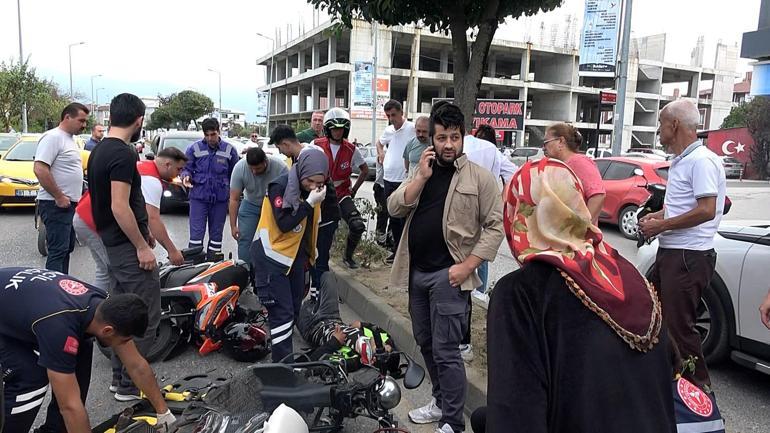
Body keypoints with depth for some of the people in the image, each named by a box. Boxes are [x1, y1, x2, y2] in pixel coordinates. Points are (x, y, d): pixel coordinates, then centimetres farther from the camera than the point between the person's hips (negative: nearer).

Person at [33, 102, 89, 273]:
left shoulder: (69, 139, 16)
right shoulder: (53, 137, -14)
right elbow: (40, 170, -24)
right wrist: (59, 197, -21)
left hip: (69, 203, 10)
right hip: (56, 205, -10)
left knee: (66, 249, 16)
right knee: (57, 251, -11)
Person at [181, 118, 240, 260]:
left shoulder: (230, 150, 2)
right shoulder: (194, 148, -2)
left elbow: (234, 174, 9)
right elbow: (186, 168, 6)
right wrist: (186, 175, -17)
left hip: (220, 198, 2)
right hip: (199, 196, -2)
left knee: (216, 233, 10)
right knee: (196, 232, -5)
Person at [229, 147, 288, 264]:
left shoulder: (280, 167, -31)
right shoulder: (240, 168, -25)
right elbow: (234, 199, -16)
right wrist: (233, 226, -14)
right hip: (250, 205, 1)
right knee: (244, 239, -5)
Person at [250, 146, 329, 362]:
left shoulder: (312, 190, 3)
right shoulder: (280, 186, -20)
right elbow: (284, 224, -26)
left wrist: (310, 252, 18)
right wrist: (309, 203, -30)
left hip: (297, 257, 8)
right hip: (273, 258, -8)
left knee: (294, 310, 15)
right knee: (282, 313, -9)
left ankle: (286, 356, 30)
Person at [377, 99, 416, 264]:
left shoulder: (412, 128, -11)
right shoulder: (388, 130, 12)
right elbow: (379, 142, 32)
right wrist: (380, 152, 13)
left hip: (405, 180, -7)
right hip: (389, 179, 7)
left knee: (404, 218, -2)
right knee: (393, 218, 15)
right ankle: (397, 250, 28)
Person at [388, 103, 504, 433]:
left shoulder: (479, 177, -6)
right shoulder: (422, 171, 10)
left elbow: (495, 226, -8)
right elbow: (394, 209, 0)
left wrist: (467, 266, -15)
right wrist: (421, 177, -11)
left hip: (447, 274, -6)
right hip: (416, 271, 6)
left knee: (445, 351, -4)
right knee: (425, 343, 18)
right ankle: (441, 402, 36)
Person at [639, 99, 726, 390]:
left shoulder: (702, 160, -17)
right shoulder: (680, 161, 16)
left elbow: (706, 210, -25)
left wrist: (661, 226, -17)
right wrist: (659, 215, 9)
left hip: (689, 256, -11)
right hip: (670, 252, 11)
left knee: (678, 325, -2)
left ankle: (697, 386, 15)